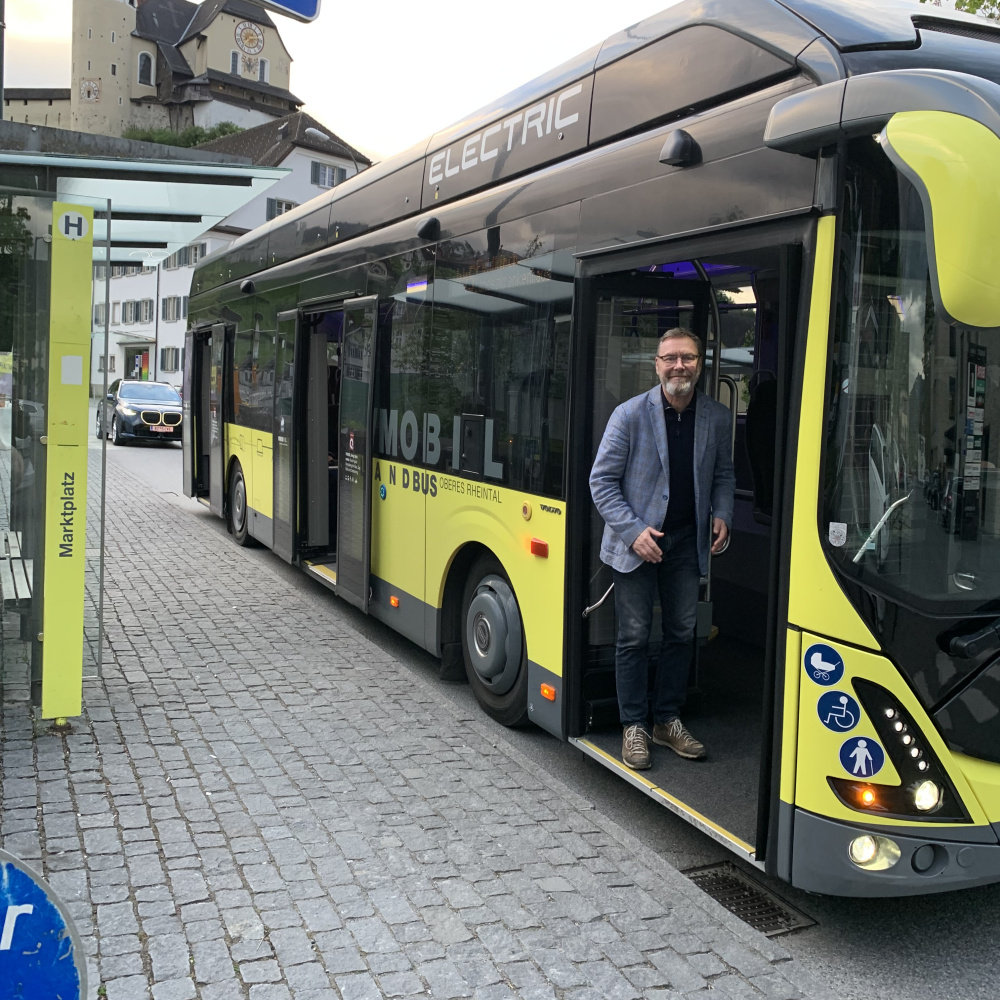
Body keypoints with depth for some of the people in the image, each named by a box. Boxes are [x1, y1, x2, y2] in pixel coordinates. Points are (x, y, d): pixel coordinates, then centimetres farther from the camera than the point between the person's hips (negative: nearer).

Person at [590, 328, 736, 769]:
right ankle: (634, 727, 16)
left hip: (686, 541, 4)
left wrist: (721, 516, -4)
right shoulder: (630, 414, -10)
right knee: (633, 637, 3)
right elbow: (602, 479, -8)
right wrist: (633, 531, -17)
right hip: (635, 543, -4)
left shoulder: (718, 418, 1)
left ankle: (668, 720, 26)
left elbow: (723, 475, 15)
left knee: (682, 633, 11)